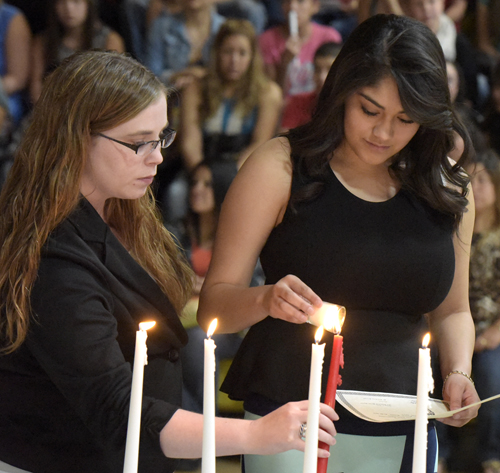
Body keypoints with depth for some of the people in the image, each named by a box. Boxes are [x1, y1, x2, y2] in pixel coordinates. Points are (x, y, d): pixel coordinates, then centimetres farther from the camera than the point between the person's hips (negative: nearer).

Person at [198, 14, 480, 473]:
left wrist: (458, 373, 1)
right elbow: (213, 304, -6)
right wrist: (265, 301, -26)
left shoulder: (447, 192, 6)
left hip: (402, 434, 3)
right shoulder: (280, 167, -4)